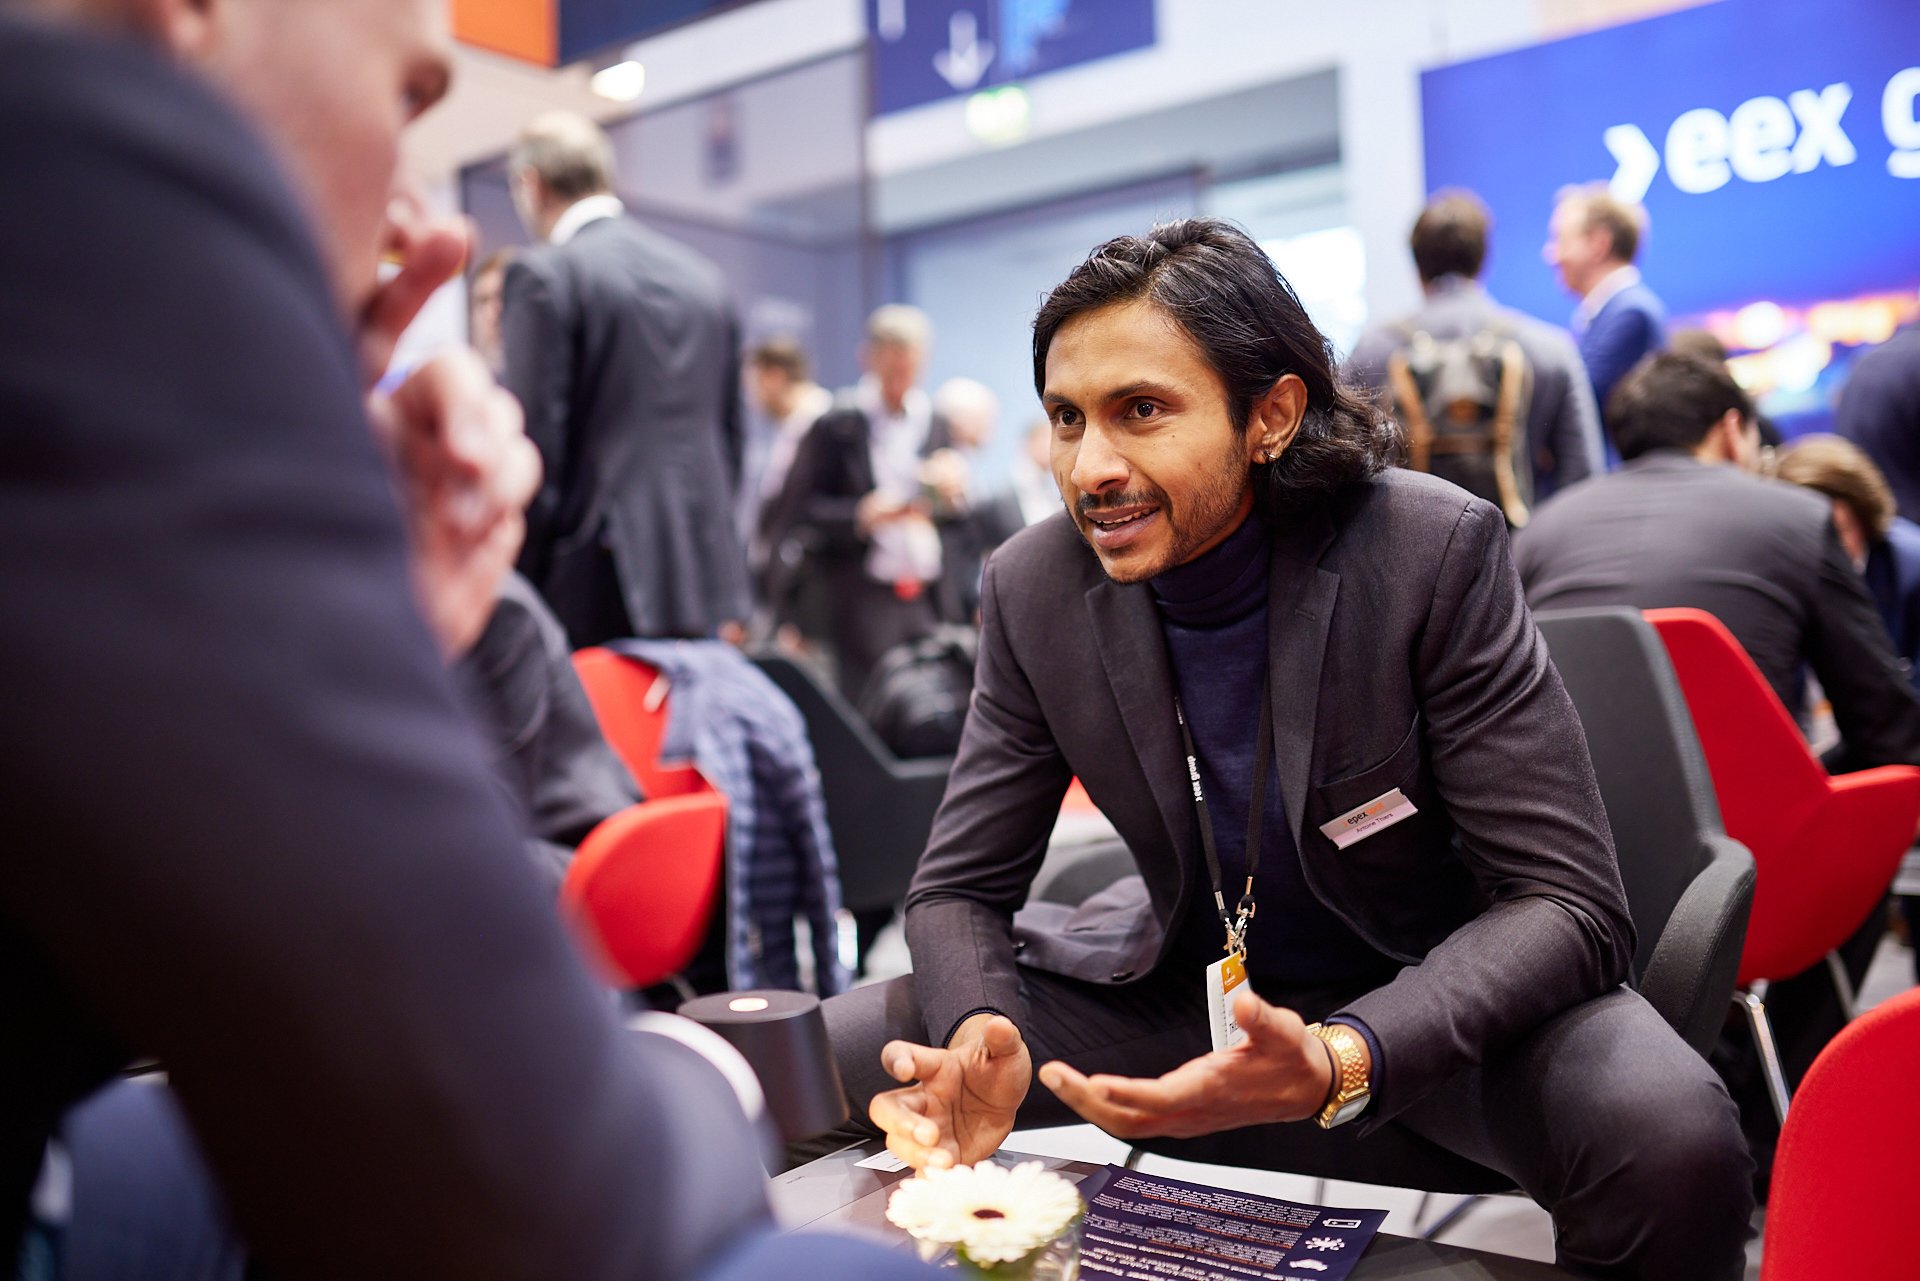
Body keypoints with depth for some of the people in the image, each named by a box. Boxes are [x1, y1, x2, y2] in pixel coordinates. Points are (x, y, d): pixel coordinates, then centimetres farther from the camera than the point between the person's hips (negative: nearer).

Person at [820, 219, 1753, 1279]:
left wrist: (1340, 1064, -39)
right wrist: (979, 1038, -28)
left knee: (1669, 1139, -33)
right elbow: (961, 888, -4)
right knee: (821, 1059, -11)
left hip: (1437, 991, -2)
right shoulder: (1034, 589, -11)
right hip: (1189, 986, 3)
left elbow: (1567, 904, -22)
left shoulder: (1433, 552, -21)